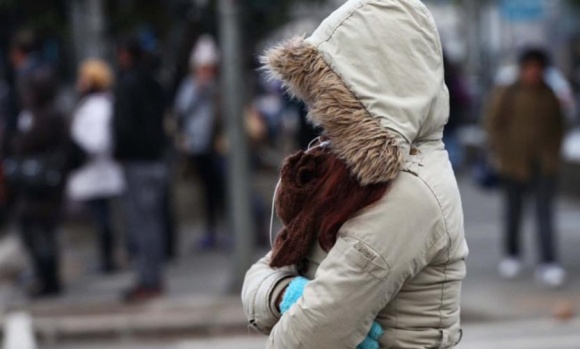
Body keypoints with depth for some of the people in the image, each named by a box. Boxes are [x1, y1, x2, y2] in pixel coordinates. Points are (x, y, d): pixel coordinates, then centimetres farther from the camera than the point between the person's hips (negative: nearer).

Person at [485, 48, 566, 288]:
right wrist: (501, 154, -4)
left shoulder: (550, 97, 6)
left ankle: (548, 264, -12)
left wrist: (554, 152, 7)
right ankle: (512, 255, 27)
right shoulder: (507, 95, -2)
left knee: (545, 212, -8)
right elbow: (493, 124, 1)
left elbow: (558, 127, 15)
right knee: (514, 210, 10)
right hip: (515, 162, -1)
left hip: (545, 163, 1)